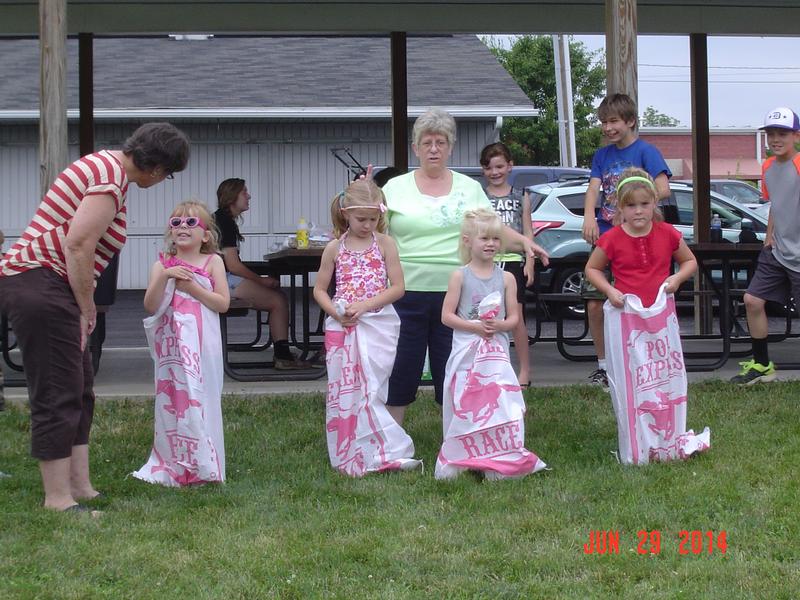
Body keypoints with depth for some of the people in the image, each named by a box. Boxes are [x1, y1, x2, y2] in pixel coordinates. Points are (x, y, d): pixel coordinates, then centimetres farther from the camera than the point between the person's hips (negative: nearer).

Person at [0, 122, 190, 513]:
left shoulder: (103, 165, 19)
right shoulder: (111, 179, -14)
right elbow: (78, 245, -20)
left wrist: (85, 307, 13)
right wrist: (87, 309, -10)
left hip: (34, 284, 11)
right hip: (41, 286, -11)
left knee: (78, 392, 15)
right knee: (58, 396, -7)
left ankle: (80, 487, 20)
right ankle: (58, 499, -4)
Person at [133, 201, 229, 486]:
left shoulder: (212, 262, 3)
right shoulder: (161, 265, 7)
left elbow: (223, 303, -6)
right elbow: (150, 306, -3)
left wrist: (192, 287, -13)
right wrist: (164, 276, -15)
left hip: (202, 346, -2)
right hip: (171, 344, 2)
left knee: (199, 400, -3)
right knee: (172, 400, 4)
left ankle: (202, 466, 5)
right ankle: (173, 465, 12)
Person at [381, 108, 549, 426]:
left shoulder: (468, 187, 10)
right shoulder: (396, 187, 6)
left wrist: (523, 241, -7)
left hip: (454, 293, 1)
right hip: (407, 293, -1)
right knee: (400, 373, 3)